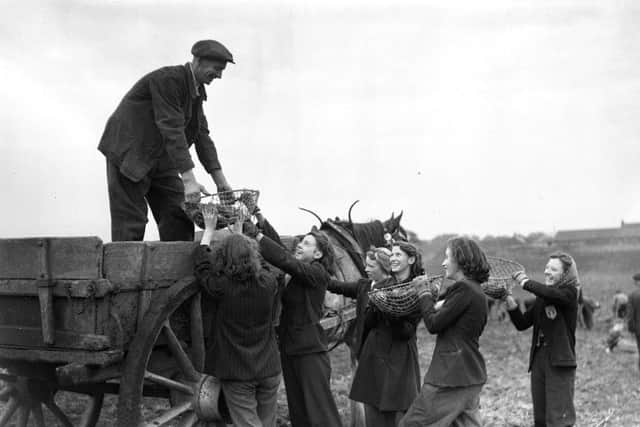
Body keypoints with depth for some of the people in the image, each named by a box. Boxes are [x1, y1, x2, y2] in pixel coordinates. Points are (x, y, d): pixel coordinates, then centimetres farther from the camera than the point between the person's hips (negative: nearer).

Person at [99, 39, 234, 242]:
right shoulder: (167, 79, -22)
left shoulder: (196, 90, 6)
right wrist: (188, 180, -33)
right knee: (131, 224, -9)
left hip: (160, 157, 9)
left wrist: (221, 181, 2)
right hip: (128, 154, -9)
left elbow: (202, 134, 7)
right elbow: (172, 130, -29)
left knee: (179, 215, 1)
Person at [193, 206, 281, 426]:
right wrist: (239, 233, 26)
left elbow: (201, 265, 3)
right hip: (269, 369, 3)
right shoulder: (268, 283, -6)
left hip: (236, 373, -3)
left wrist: (209, 230, 14)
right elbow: (255, 264, 15)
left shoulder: (221, 287, -16)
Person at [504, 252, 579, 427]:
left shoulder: (569, 293, -5)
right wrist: (510, 303, -4)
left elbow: (551, 294, -27)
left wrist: (526, 282, -15)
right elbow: (522, 324, 12)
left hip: (560, 362, -7)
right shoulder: (541, 298, 14)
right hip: (538, 359, 7)